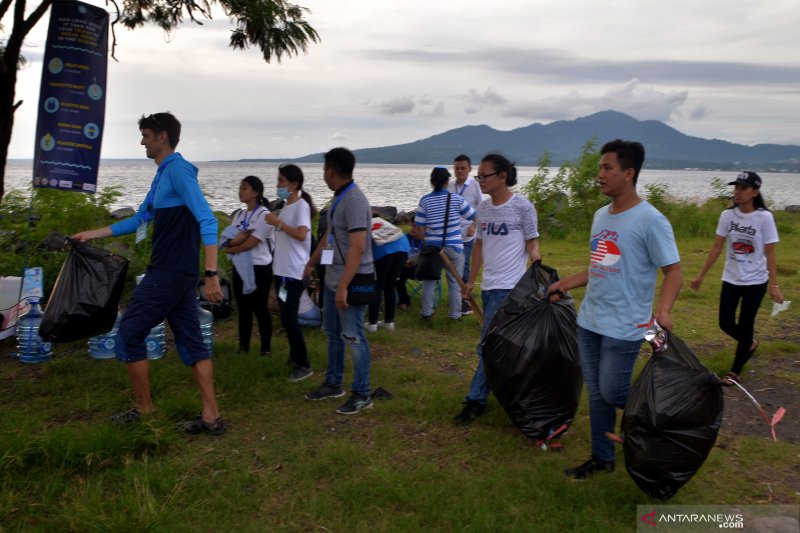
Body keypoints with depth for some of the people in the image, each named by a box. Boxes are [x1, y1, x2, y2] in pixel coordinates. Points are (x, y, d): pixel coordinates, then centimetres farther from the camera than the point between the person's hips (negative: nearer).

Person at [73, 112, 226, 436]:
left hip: (168, 274, -9)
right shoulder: (163, 175, 18)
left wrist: (211, 275, -28)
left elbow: (207, 221, -22)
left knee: (129, 334, 2)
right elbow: (139, 221, 28)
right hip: (179, 275, 9)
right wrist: (92, 235, 30)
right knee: (190, 342, 7)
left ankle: (144, 409, 14)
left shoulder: (178, 170, -13)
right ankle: (211, 417, 10)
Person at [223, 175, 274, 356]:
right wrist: (237, 239, -19)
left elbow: (250, 243, -16)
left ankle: (266, 348, 11)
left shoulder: (264, 215, -10)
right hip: (240, 267, 6)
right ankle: (243, 346, 20)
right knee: (243, 309, 11)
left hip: (259, 268, -6)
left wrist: (231, 249, -2)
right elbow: (229, 241, 3)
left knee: (260, 309, 1)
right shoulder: (239, 215, 11)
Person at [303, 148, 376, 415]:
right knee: (332, 332, 18)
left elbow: (357, 247, -26)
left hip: (351, 281, -10)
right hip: (333, 278, 10)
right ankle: (334, 383, 33)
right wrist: (311, 263, 27)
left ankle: (362, 394, 10)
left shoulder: (354, 200, -20)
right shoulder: (339, 197, 10)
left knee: (353, 337, -2)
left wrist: (343, 287, -27)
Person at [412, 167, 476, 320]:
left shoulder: (425, 201, -3)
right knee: (454, 282, 9)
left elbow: (418, 228, -4)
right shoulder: (456, 199, -5)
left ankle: (427, 312, 17)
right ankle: (455, 314, 14)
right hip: (453, 246, -1)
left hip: (432, 246, 1)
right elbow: (474, 217, 3)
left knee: (429, 281, 13)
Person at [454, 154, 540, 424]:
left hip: (509, 287, -7)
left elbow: (532, 241, -3)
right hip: (488, 286, 7)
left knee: (488, 346, -7)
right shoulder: (483, 208, 11)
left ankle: (476, 400, 3)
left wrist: (535, 255, -23)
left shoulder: (522, 206, -8)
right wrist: (471, 280, 17)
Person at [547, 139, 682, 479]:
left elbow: (673, 270, -13)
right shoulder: (600, 216, 10)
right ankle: (602, 458, 29)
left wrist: (663, 309, -29)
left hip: (624, 327, -7)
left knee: (612, 393, -3)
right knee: (596, 392, 14)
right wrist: (564, 285, 17)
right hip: (589, 321, 7)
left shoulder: (649, 220, -13)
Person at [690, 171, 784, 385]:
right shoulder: (727, 215, -3)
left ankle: (735, 371, 20)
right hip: (731, 279, 4)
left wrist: (773, 285, -14)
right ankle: (749, 344, 39)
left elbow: (770, 254, -10)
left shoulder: (764, 217, -13)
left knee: (745, 325, 4)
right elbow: (716, 248, 2)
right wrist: (701, 275, 3)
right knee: (725, 323, 6)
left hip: (755, 281, -3)